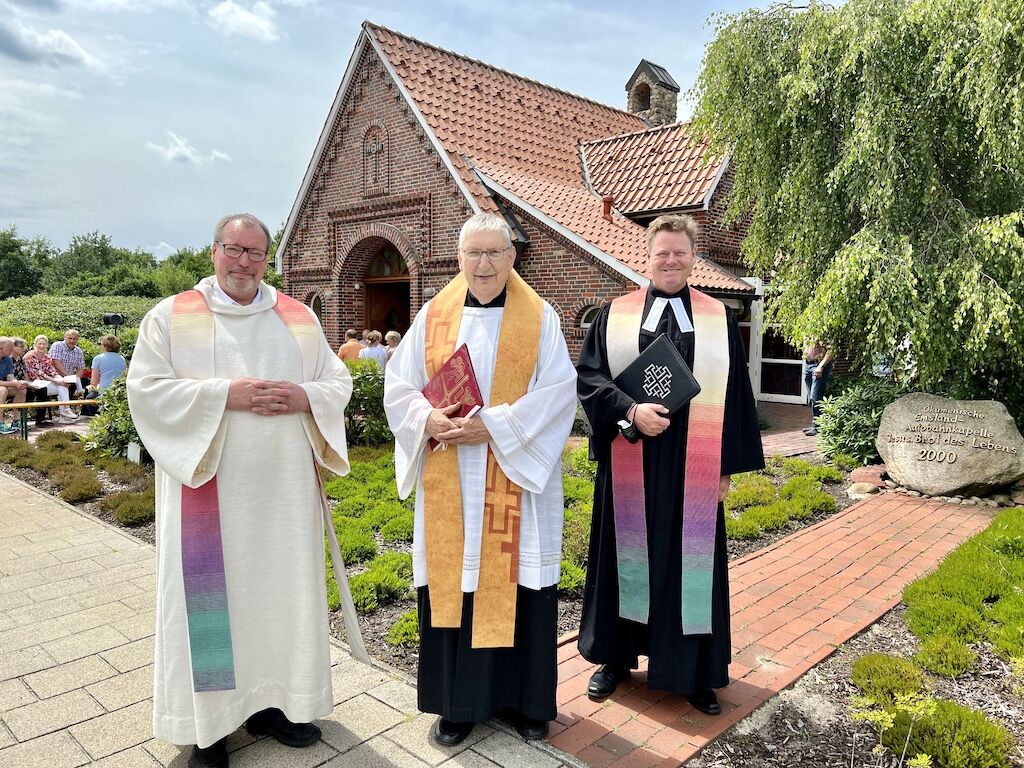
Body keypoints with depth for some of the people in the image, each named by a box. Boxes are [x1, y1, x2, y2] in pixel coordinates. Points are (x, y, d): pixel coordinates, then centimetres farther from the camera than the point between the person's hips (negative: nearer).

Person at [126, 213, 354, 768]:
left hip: (283, 488, 3)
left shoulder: (299, 318, 9)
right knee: (211, 596, 4)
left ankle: (273, 702, 28)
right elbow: (145, 388, -7)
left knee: (282, 588, 10)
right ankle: (207, 723, 20)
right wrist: (224, 394, -18)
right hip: (207, 488, -3)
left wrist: (304, 397, -12)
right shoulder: (171, 316, 2)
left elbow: (339, 381, 9)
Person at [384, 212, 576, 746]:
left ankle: (524, 699, 25)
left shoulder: (539, 318, 0)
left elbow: (557, 392, -8)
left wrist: (494, 425, -18)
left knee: (515, 583, 6)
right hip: (449, 486, 2)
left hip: (516, 478, -2)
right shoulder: (433, 317, 6)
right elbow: (399, 386, 5)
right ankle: (458, 701, 25)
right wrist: (429, 420, -15)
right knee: (453, 582, 8)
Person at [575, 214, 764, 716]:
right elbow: (588, 376, -3)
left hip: (693, 468, 0)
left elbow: (734, 395, 5)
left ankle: (695, 673, 25)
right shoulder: (614, 316, 4)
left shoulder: (719, 320, 5)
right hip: (629, 465, 0)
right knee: (624, 558, 11)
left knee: (692, 563, 7)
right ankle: (616, 657, 30)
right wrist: (630, 411, -19)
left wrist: (727, 466, 1)